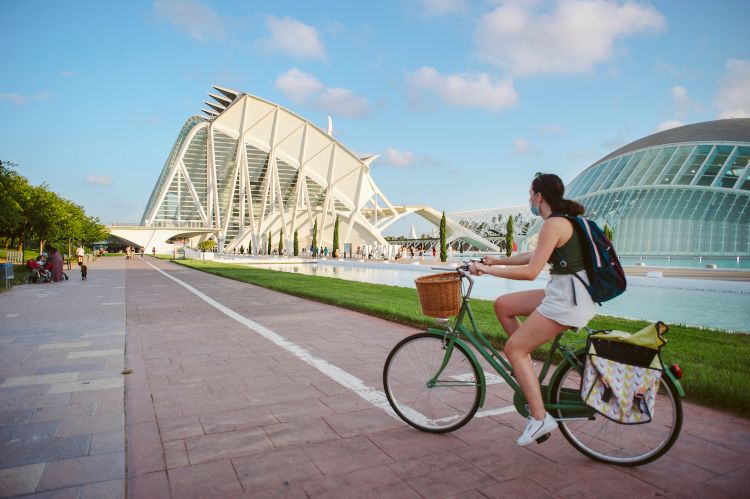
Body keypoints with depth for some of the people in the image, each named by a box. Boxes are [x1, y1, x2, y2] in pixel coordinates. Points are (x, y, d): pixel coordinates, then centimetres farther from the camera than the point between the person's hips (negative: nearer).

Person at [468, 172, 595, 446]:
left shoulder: (554, 224, -18)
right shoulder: (564, 220, 13)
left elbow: (530, 272, -23)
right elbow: (535, 256, 21)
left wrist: (487, 269, -16)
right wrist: (499, 260, 19)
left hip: (567, 299, -10)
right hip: (563, 293, 10)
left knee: (513, 349, -5)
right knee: (503, 305, 13)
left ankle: (540, 418, -1)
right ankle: (527, 370, 19)